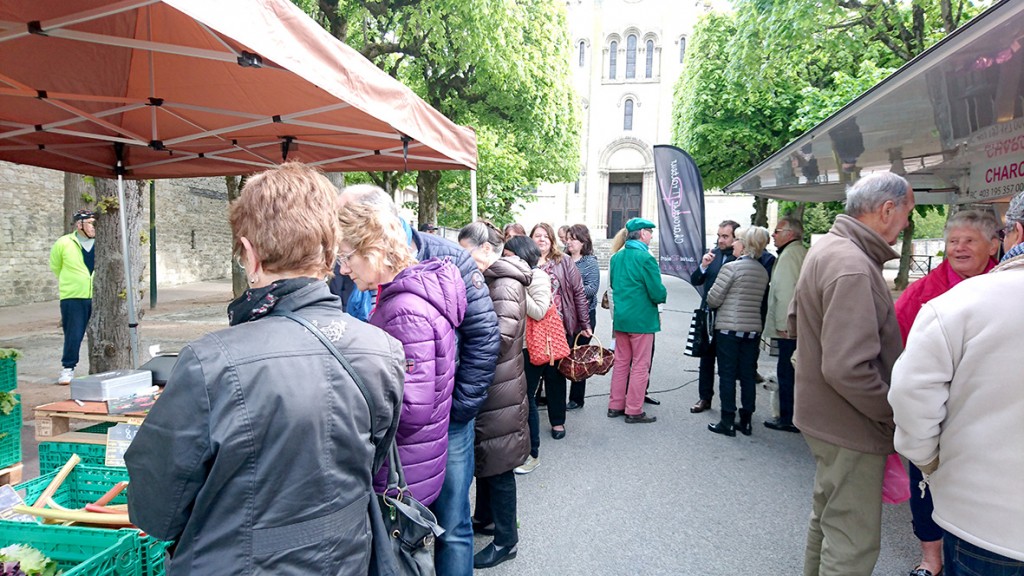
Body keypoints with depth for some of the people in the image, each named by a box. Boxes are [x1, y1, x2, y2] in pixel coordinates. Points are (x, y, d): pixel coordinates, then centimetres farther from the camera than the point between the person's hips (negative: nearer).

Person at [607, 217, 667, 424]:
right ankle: (634, 411, 8)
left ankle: (615, 405, 22)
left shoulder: (616, 257, 6)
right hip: (642, 319, -7)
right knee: (640, 366, 2)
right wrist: (663, 293, 4)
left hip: (620, 317, 7)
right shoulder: (645, 258, -17)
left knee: (621, 362, 15)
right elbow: (658, 294, -17)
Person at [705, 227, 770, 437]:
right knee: (748, 376, 11)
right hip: (753, 329, 6)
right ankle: (745, 421, 18)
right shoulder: (763, 271, 7)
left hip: (729, 328, -6)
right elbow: (758, 300, 12)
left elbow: (713, 299, -12)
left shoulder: (731, 267, -13)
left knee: (727, 375, 2)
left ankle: (727, 422, 6)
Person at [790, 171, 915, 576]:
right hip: (851, 427, -10)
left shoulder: (826, 247, 8)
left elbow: (796, 322, 19)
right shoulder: (853, 267, -25)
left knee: (828, 519, 26)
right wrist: (894, 414, -18)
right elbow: (848, 369, -30)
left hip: (824, 416, 10)